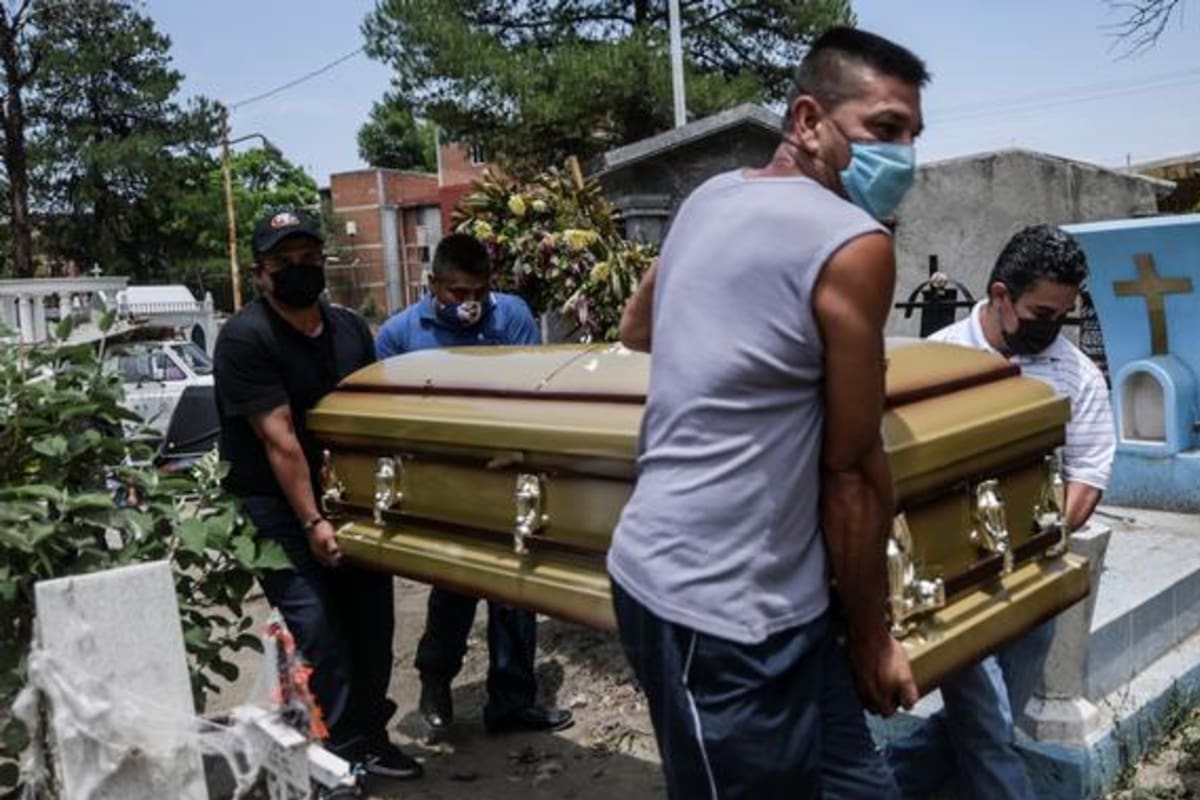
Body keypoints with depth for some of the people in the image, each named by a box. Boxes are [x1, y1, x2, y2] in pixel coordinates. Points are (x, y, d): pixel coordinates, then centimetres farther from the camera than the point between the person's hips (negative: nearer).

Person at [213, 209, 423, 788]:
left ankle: (366, 734, 26)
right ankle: (340, 753, 5)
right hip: (276, 505, -6)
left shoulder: (350, 327, 7)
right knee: (318, 630, -9)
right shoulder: (245, 339, -13)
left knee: (370, 619, 10)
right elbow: (278, 438, -18)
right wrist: (312, 521, -19)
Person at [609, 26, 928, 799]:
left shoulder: (710, 197, 10)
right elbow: (853, 470, -10)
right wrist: (871, 635, 1)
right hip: (717, 605, -9)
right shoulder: (854, 244, -14)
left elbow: (636, 328, 27)